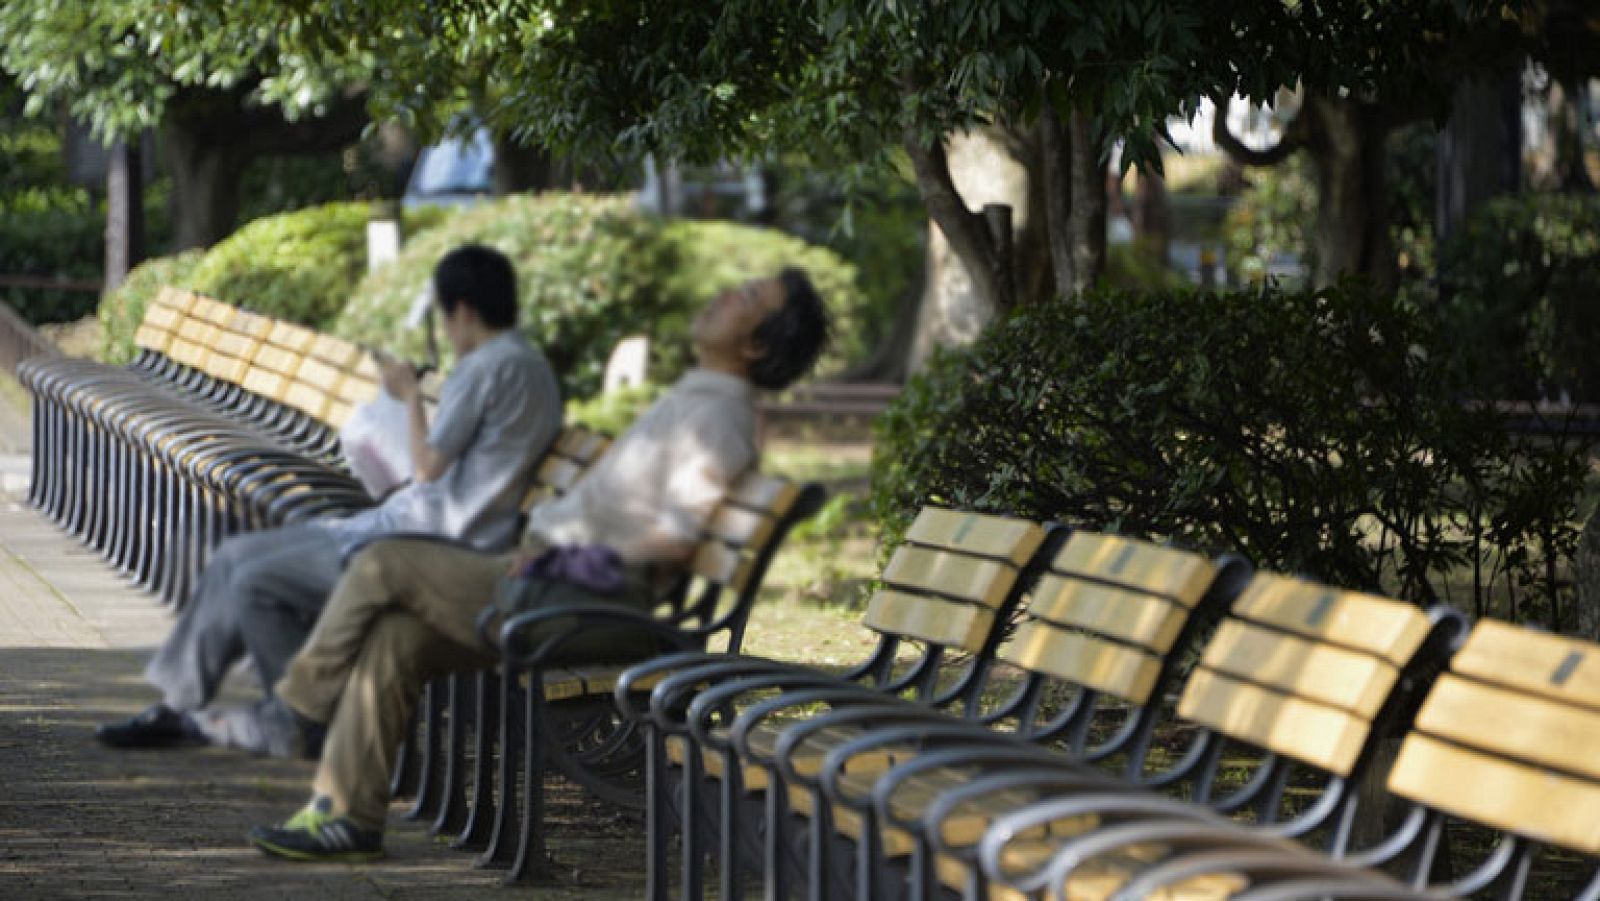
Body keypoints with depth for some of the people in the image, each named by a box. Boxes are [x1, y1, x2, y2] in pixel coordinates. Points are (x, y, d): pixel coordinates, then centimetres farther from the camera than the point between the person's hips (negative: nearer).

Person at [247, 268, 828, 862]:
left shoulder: (717, 416, -13)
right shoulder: (692, 399, 19)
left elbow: (678, 540, -21)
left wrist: (564, 553, -15)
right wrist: (543, 540, 14)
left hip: (582, 599, -9)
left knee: (385, 566, -7)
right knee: (393, 636, -1)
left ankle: (303, 698, 11)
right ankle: (349, 815, 1)